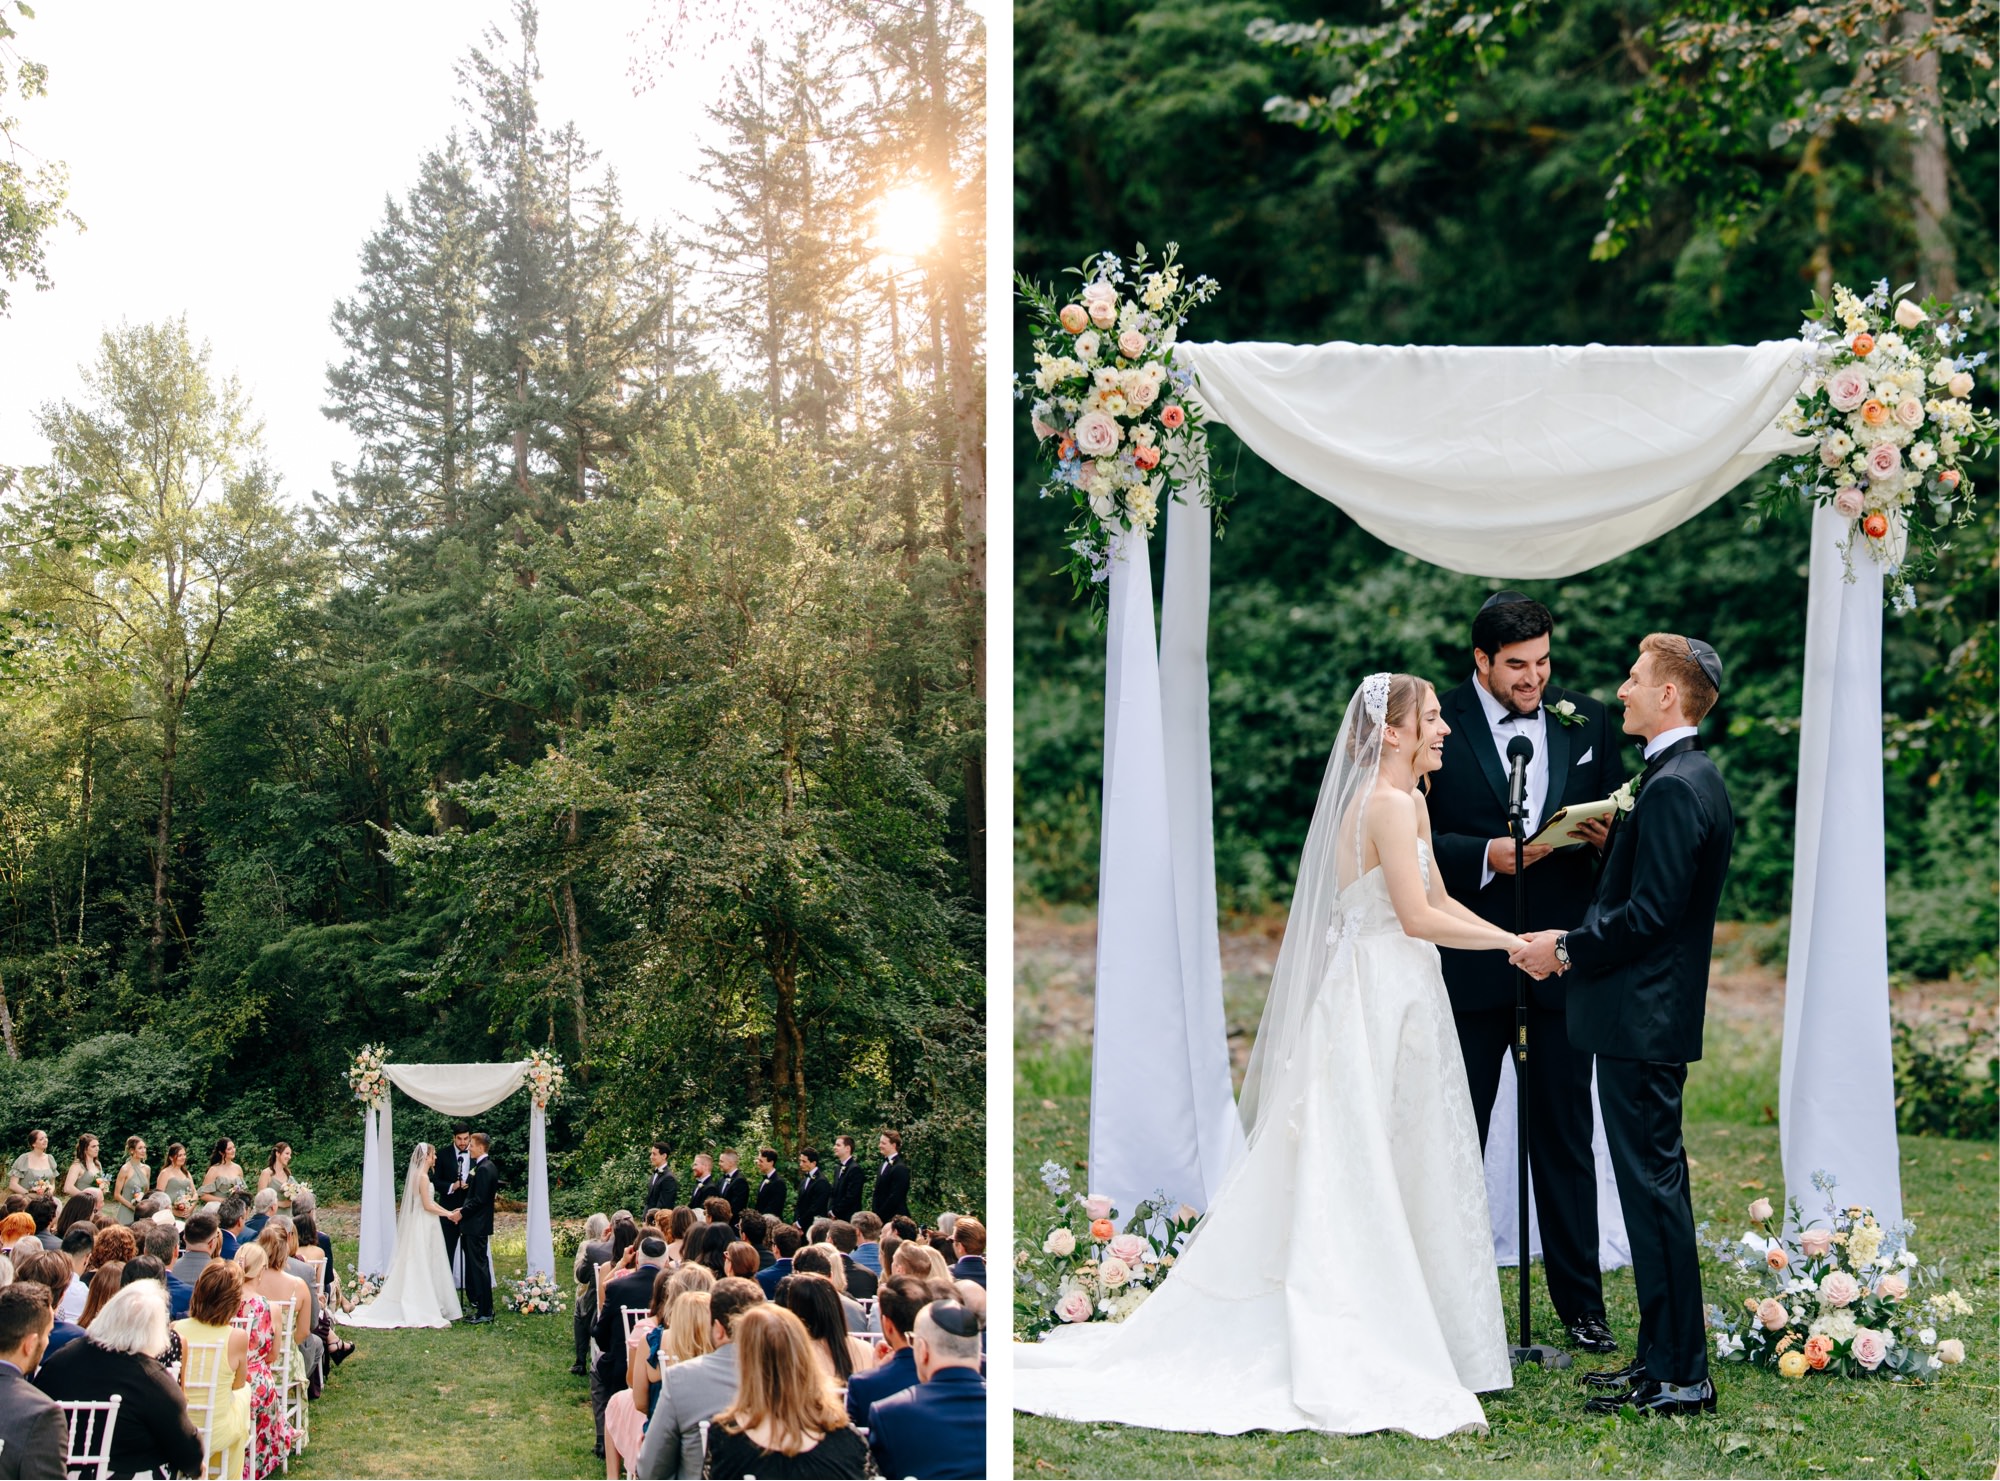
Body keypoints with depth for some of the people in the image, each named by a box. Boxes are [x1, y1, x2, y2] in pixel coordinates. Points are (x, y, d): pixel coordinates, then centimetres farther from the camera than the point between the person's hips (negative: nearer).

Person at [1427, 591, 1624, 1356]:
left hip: (1564, 960, 3)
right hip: (1470, 963, -2)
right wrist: (1486, 856, -21)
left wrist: (1605, 835, -10)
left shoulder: (1586, 721, 6)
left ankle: (1580, 1301, 18)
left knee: (1566, 1137, 9)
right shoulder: (1440, 726, -5)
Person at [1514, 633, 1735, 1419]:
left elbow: (1651, 912, -22)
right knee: (1654, 1183, 15)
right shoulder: (1693, 778, 15)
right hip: (1650, 1012, 11)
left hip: (1642, 1020, -11)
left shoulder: (1673, 787, -18)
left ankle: (1679, 1378, -1)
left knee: (1653, 1185, -6)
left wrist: (1568, 949, -13)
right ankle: (1662, 1355, 23)